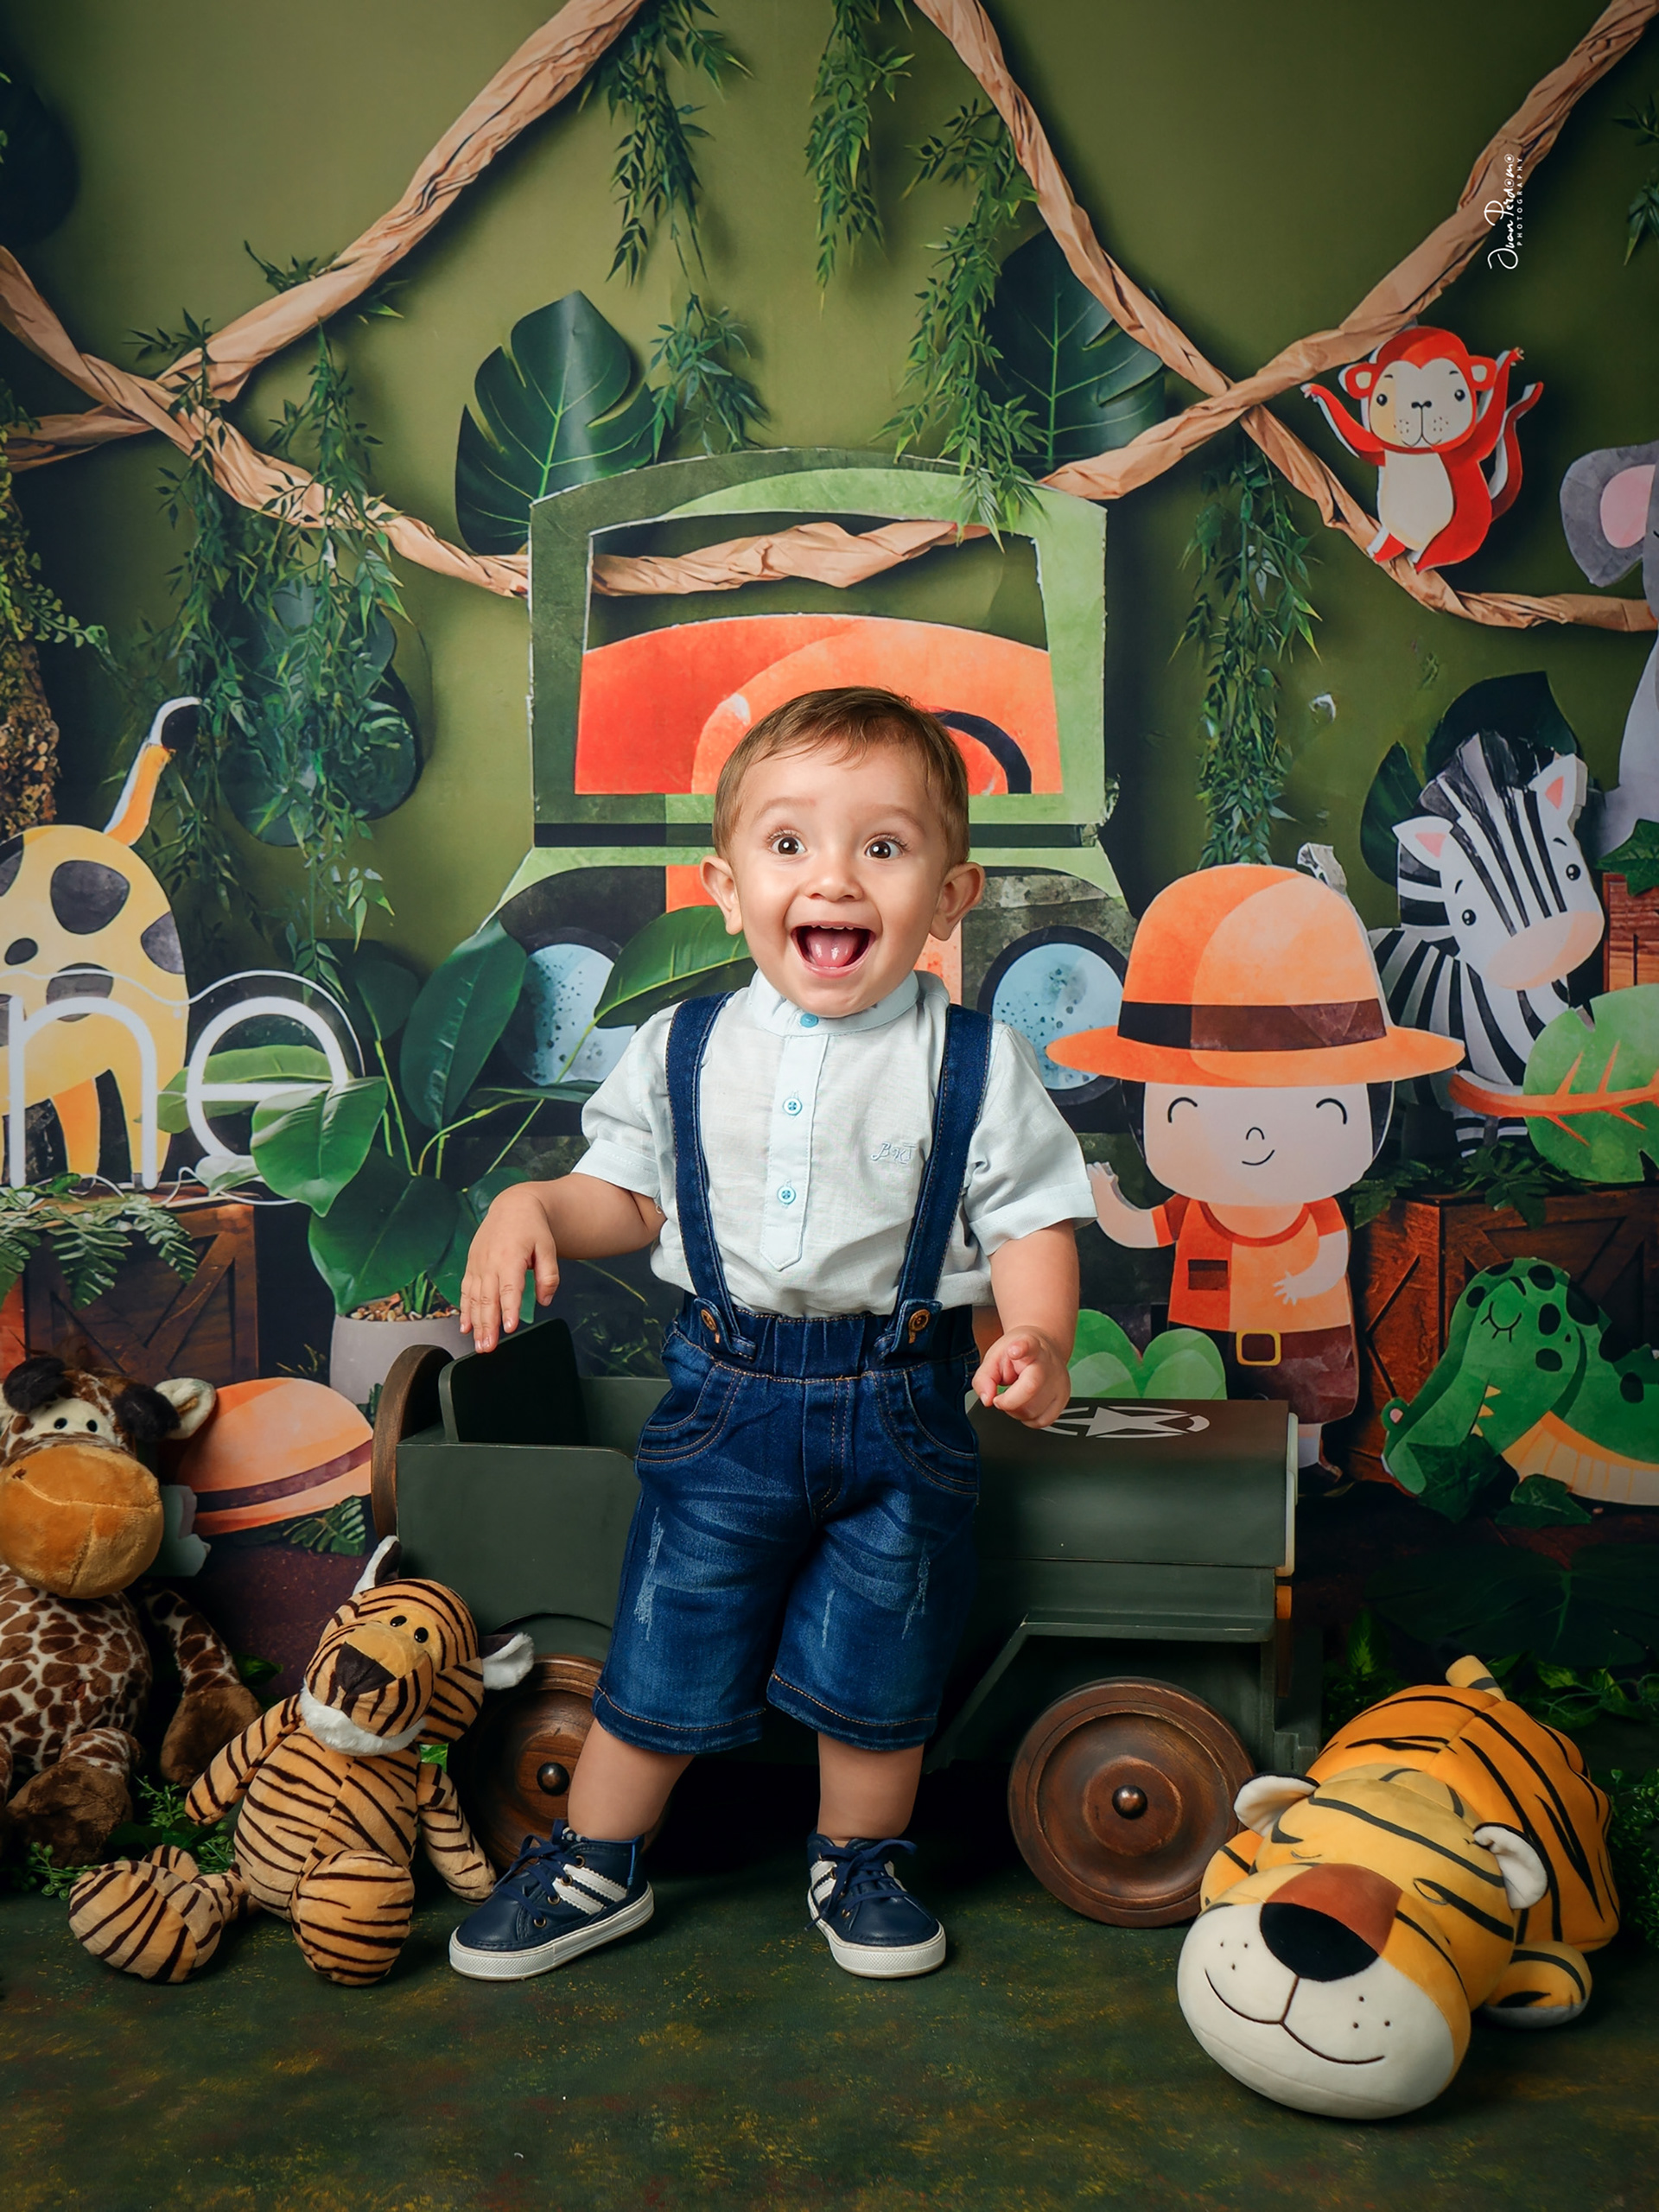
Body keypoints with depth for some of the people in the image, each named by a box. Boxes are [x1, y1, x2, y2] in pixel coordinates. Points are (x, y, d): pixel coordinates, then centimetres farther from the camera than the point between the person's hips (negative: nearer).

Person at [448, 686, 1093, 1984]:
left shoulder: (976, 1065, -8)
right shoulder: (683, 1050, -2)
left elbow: (1033, 1222, -6)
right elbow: (630, 1195, 8)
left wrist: (1036, 1338, -23)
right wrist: (532, 1208, -10)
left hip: (902, 1404, -1)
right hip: (729, 1393, 2)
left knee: (876, 1669, 12)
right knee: (665, 1648, 12)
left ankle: (858, 1862, 39)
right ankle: (594, 1867, 35)